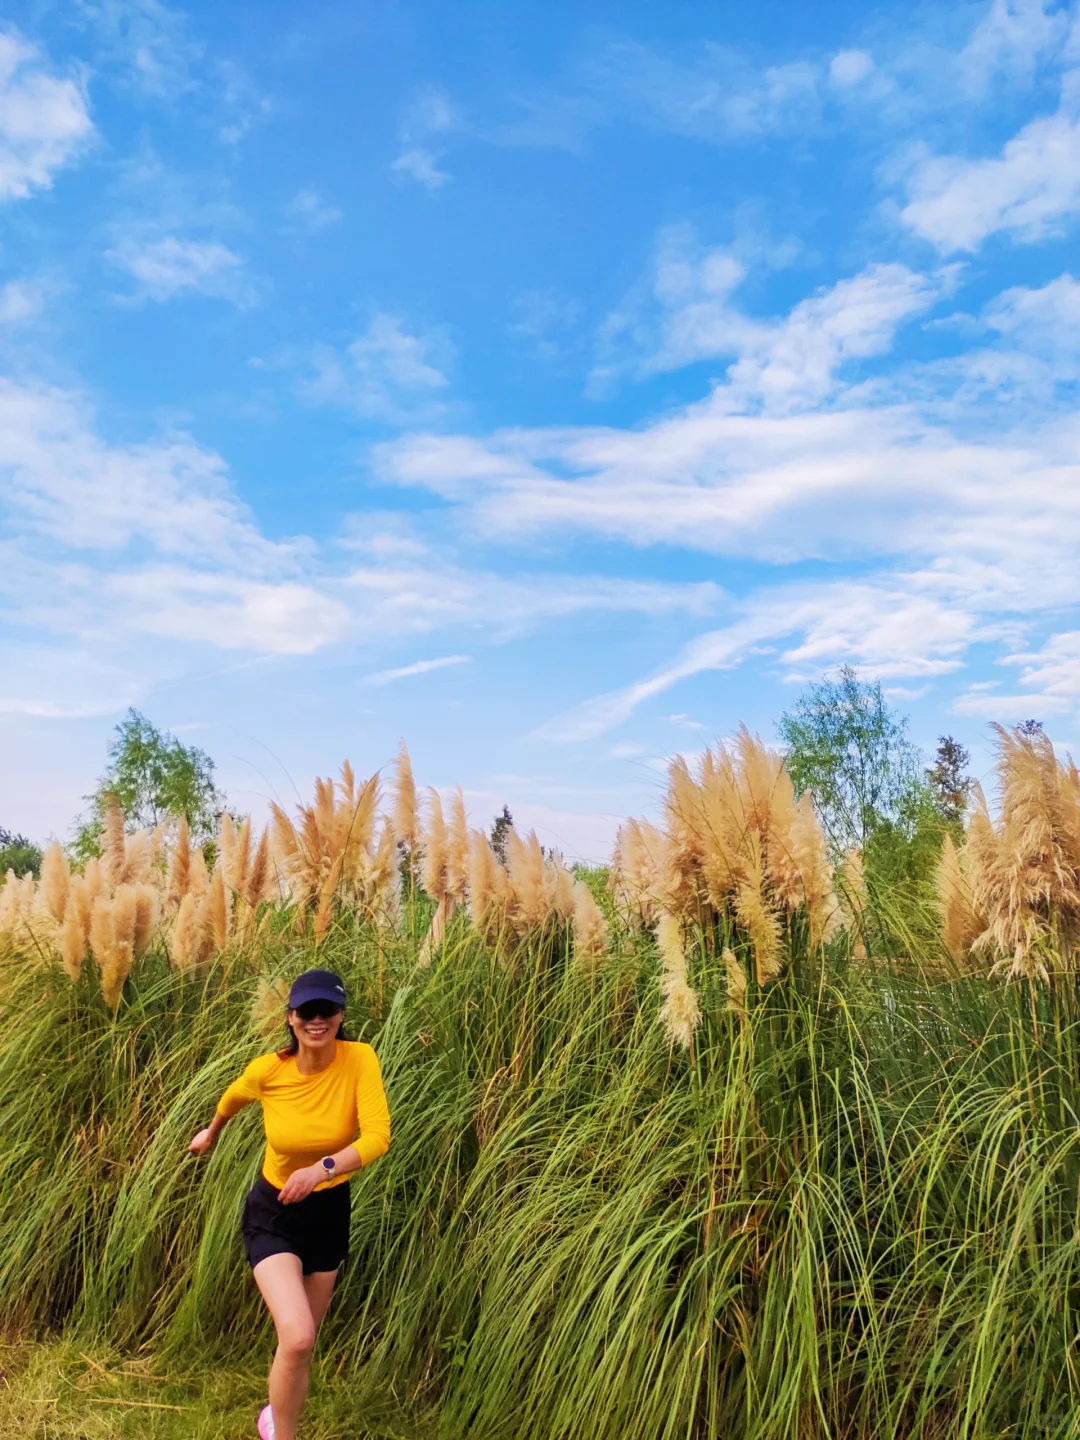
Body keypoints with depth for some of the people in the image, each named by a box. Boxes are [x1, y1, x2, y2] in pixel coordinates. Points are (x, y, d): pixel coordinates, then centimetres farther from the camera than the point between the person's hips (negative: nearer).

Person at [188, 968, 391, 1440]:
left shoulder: (359, 1059, -22)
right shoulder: (267, 1071, -20)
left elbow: (378, 1136, -29)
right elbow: (233, 1097, 4)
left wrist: (323, 1168, -44)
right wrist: (212, 1132, 22)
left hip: (330, 1212, 2)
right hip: (273, 1214, -2)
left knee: (302, 1343, 19)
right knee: (297, 1337, -21)